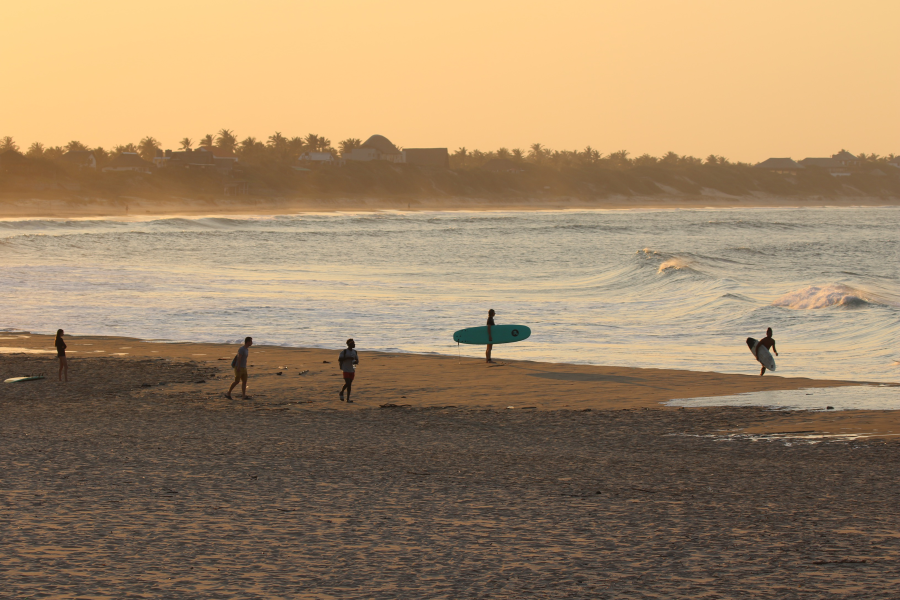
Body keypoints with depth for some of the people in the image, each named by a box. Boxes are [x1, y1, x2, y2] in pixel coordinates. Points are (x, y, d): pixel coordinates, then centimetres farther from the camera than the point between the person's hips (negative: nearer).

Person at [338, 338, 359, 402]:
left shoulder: (354, 352, 6)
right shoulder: (344, 351, -9)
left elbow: (357, 361, 9)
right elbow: (339, 359, -14)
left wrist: (355, 361, -15)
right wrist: (348, 358, -23)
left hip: (352, 370, 5)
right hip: (346, 370, -5)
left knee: (350, 384, 6)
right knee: (347, 383, -15)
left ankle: (348, 399, 12)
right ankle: (341, 392, 8)